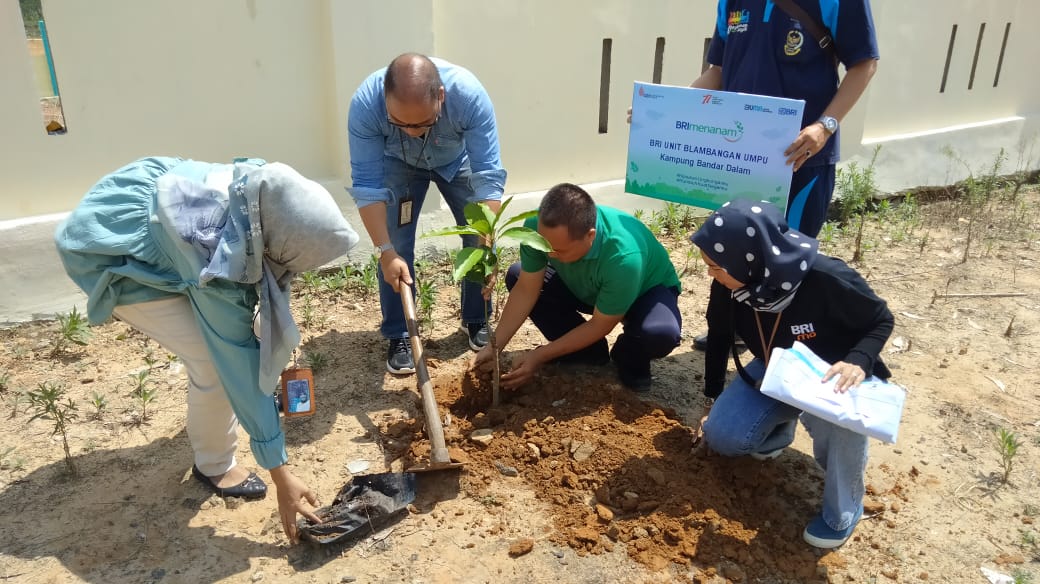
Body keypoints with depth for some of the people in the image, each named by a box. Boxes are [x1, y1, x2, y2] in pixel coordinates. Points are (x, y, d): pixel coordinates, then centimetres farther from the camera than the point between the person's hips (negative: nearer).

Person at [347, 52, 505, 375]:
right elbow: (367, 185, -34)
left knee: (478, 238, -4)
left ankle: (477, 321, 17)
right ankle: (398, 335, 4)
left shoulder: (470, 95, -41)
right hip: (397, 164, 0)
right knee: (396, 247, -11)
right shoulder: (365, 104, -39)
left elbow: (488, 176, -39)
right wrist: (385, 251, -41)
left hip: (457, 161, 1)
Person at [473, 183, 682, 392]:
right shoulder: (538, 225, -30)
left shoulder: (624, 257, -42)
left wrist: (541, 356, -25)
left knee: (661, 333, -37)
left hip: (647, 289, -5)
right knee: (516, 276, -10)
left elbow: (600, 325, -29)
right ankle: (589, 352, 1)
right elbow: (525, 289, -19)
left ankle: (629, 359, 2)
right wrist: (493, 346, -22)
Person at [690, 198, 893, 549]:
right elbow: (719, 337, -1)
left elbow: (882, 321, -17)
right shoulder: (728, 287, -22)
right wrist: (713, 397, 7)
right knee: (720, 436, -13)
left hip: (834, 376, -4)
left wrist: (858, 362, -37)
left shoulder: (826, 280, -36)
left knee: (839, 421, -37)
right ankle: (779, 429, 21)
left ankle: (843, 511, -8)